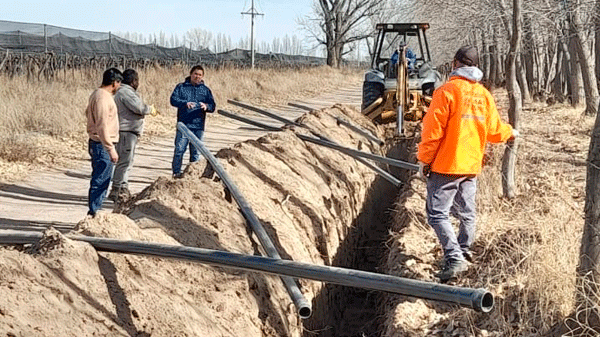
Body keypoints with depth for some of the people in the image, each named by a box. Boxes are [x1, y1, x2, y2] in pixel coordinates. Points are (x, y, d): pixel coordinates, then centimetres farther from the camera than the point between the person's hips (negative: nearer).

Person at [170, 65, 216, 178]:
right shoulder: (181, 87, 8)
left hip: (198, 126, 2)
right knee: (179, 149, -5)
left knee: (196, 151, 7)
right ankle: (176, 172, 2)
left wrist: (206, 106, -17)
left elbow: (213, 106, 7)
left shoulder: (205, 90, 14)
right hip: (183, 124, -2)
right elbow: (173, 99, -6)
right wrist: (185, 103, -24)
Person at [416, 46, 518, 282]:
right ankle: (464, 253, 29)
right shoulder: (484, 95, 9)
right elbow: (494, 131, 17)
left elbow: (433, 130, -14)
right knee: (466, 213, 17)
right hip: (472, 166, 7)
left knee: (437, 213, -7)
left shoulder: (447, 91, -11)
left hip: (446, 165, -7)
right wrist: (510, 133, 40)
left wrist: (424, 160, -5)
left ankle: (454, 258, -18)